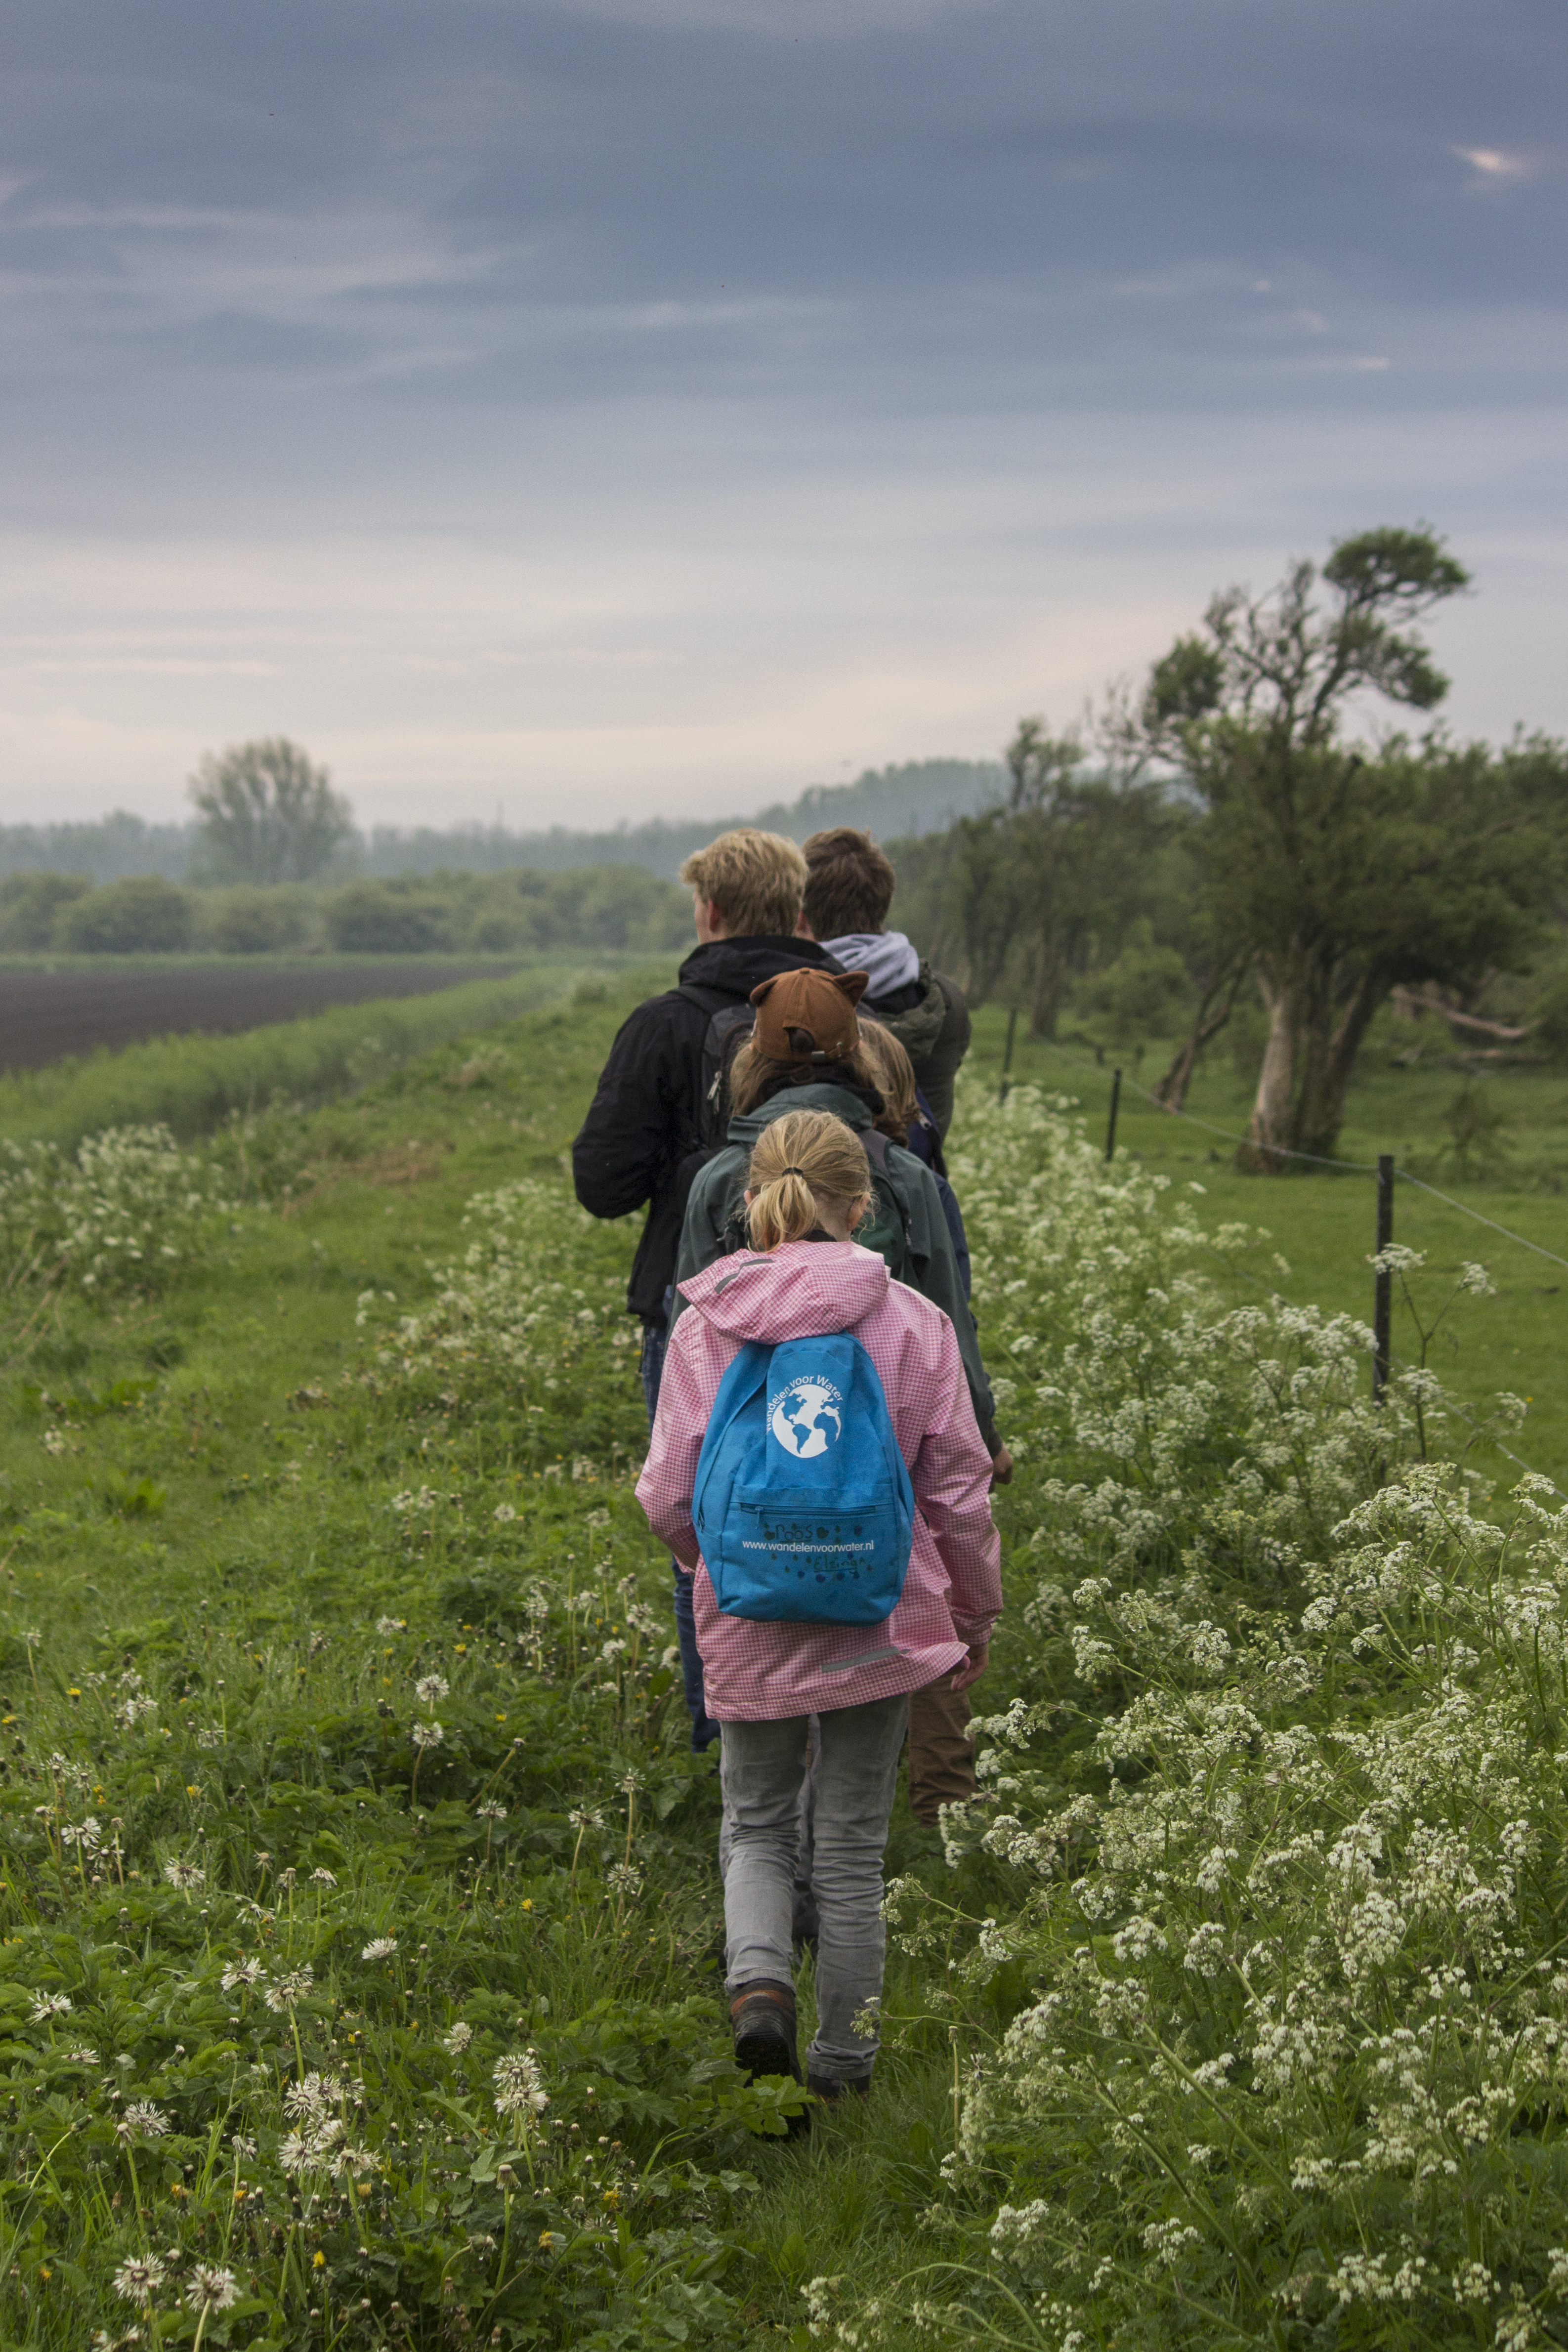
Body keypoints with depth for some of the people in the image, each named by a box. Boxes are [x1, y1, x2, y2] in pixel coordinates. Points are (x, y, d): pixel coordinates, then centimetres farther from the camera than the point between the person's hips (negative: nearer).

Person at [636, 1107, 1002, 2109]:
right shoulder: (910, 1320, -8)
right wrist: (977, 1615, 11)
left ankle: (759, 1980, -5)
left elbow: (668, 1497, -4)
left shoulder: (705, 1326, -6)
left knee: (758, 1825, 20)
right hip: (879, 1623, 0)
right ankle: (843, 2057, 22)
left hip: (749, 1625, 0)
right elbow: (957, 1489, -3)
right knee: (853, 1843, 14)